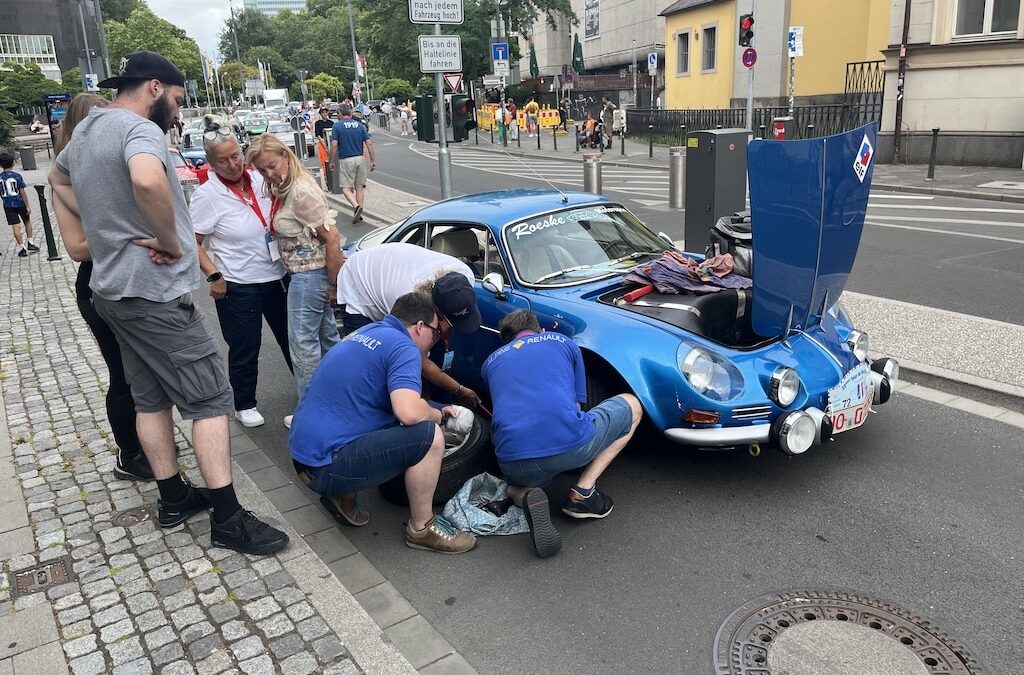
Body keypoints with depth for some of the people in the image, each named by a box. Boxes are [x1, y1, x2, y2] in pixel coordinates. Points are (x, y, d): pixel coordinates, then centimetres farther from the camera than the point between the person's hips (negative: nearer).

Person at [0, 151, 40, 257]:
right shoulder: (17, 176, -11)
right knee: (27, 222, 18)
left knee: (16, 226, 2)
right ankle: (30, 243, 21)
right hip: (20, 203, -2)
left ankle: (22, 248, 3)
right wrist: (28, 205, -8)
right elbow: (22, 192, -12)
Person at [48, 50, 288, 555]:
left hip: (113, 287, 10)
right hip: (153, 292, -10)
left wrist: (102, 228, 18)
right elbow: (147, 180, -40)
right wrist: (171, 240, -23)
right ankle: (228, 519, -3)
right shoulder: (139, 129, -17)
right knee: (210, 399, -6)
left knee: (150, 397, 16)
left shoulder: (87, 129, 14)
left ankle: (173, 498, 26)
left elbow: (58, 179, 33)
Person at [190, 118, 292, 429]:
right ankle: (245, 405, 27)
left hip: (277, 277, 5)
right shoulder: (207, 194, -13)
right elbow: (191, 243, -10)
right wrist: (213, 276, -18)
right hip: (237, 286, -5)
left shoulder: (259, 179, 0)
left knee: (291, 338, 17)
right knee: (245, 350, 8)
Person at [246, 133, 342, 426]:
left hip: (310, 273, -10)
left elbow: (332, 237, -22)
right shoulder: (282, 188, 8)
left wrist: (333, 282, -18)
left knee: (302, 341, -3)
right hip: (301, 272, 10)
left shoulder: (302, 191, -21)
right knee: (326, 334, 18)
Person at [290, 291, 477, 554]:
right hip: (327, 465, -10)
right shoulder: (403, 347, -12)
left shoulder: (366, 331, 16)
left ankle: (343, 497, 16)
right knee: (429, 435, -17)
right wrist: (438, 415, -6)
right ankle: (422, 529, 0)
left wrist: (434, 411, 26)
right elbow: (409, 412, -28)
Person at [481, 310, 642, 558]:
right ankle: (583, 493, 13)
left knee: (517, 485, 43)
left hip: (514, 461, 3)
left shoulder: (491, 361, 25)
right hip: (570, 446, -2)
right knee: (632, 406, 26)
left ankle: (527, 498, 1)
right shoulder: (563, 342, 21)